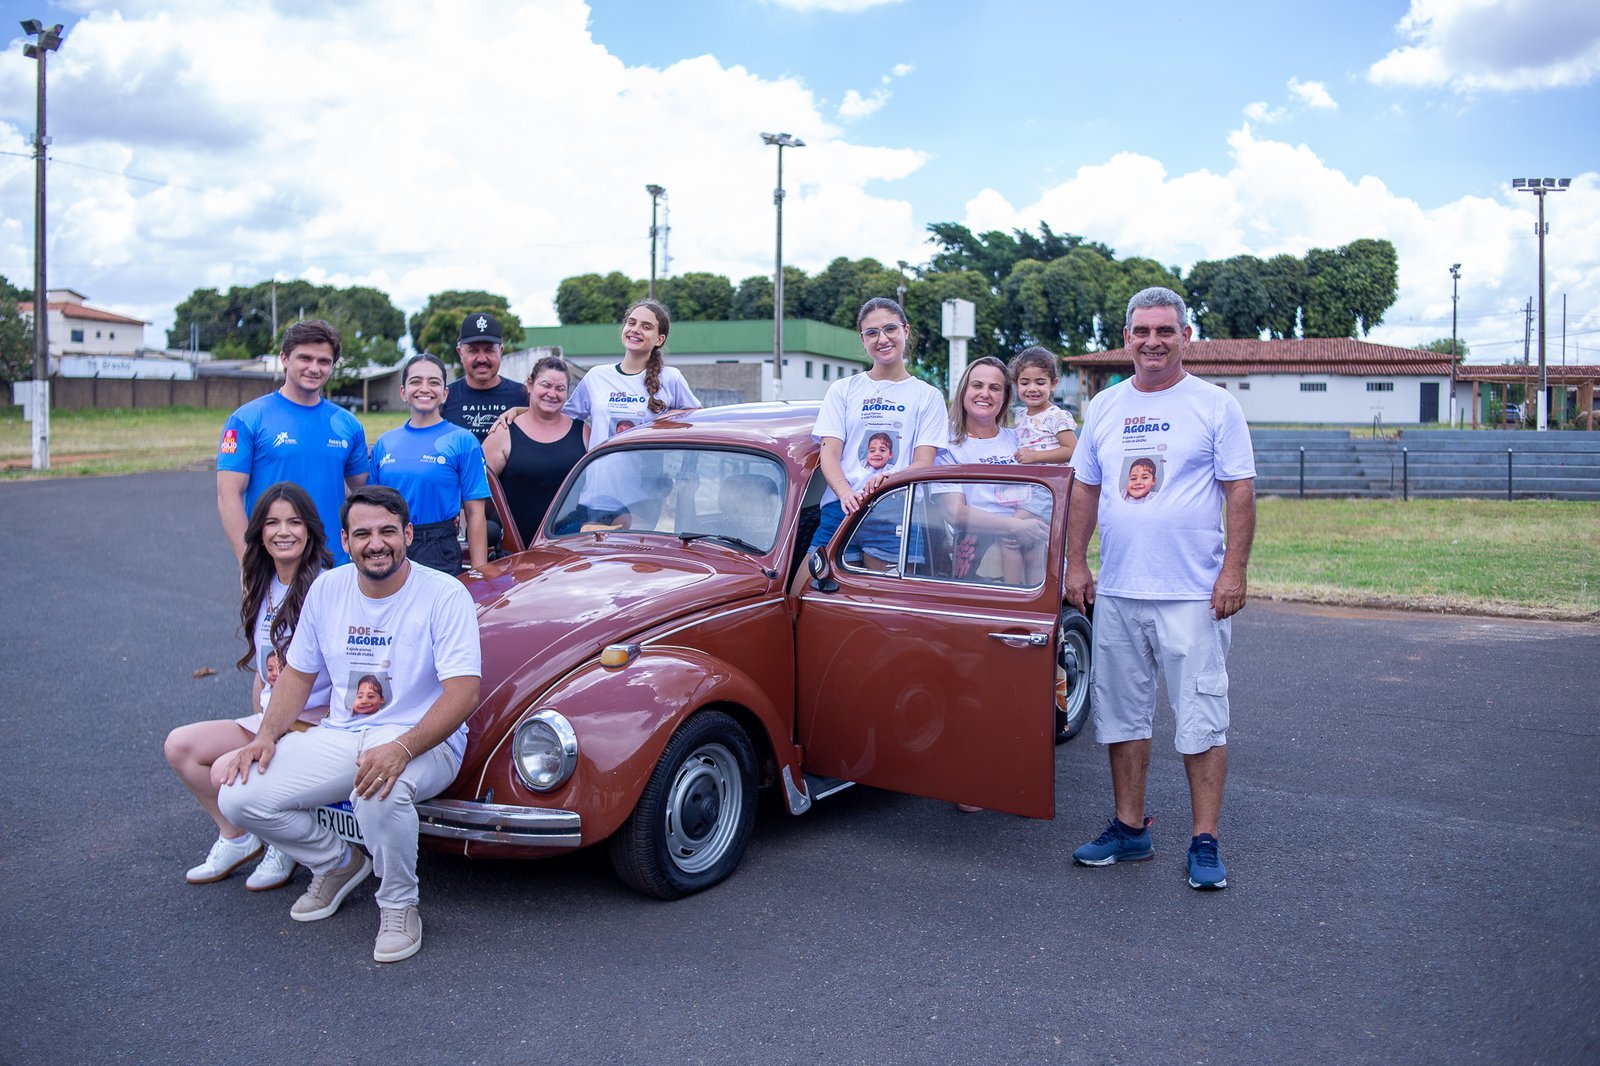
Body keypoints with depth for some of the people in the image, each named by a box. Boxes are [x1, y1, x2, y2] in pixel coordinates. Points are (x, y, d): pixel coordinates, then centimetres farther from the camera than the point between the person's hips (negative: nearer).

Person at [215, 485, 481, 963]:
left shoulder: (444, 595, -13)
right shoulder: (327, 590, 5)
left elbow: (464, 691, -21)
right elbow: (298, 673, 15)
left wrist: (401, 749, -35)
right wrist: (267, 736, -3)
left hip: (425, 740, -6)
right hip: (340, 737, 6)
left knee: (381, 791, -39)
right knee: (239, 795, -11)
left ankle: (399, 904, -8)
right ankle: (338, 863, 17)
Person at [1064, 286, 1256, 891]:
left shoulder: (1215, 406, -1)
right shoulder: (1104, 407, 11)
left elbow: (1240, 492, -3)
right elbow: (1085, 488, 15)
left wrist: (1234, 570, -11)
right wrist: (1076, 562, 9)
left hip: (1194, 593, -4)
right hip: (1116, 592, 5)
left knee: (1201, 720, -1)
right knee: (1121, 715, 12)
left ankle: (1205, 842, 10)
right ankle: (1130, 829, 24)